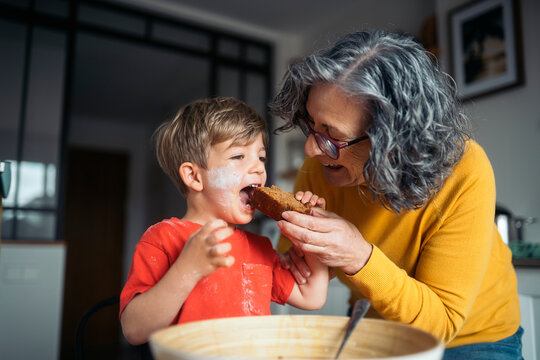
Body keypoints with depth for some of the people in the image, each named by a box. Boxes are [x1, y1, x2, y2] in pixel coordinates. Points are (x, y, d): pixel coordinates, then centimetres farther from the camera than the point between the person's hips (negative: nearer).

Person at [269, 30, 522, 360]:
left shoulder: (464, 174, -29)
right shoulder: (319, 165, -19)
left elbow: (440, 324, -26)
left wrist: (360, 259, -40)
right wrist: (297, 253, -27)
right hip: (373, 331, 2)